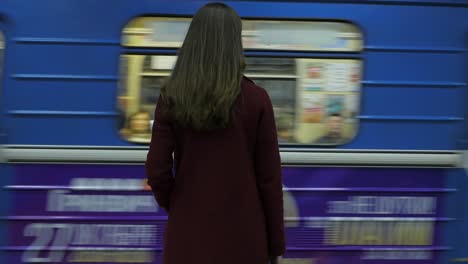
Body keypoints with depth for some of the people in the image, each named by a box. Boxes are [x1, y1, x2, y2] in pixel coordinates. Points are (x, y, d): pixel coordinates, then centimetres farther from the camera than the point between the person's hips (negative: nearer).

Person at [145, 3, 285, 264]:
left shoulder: (172, 98, -5)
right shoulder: (256, 99, -9)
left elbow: (157, 171, -6)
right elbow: (269, 177, -7)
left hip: (189, 233, 1)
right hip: (241, 233, -1)